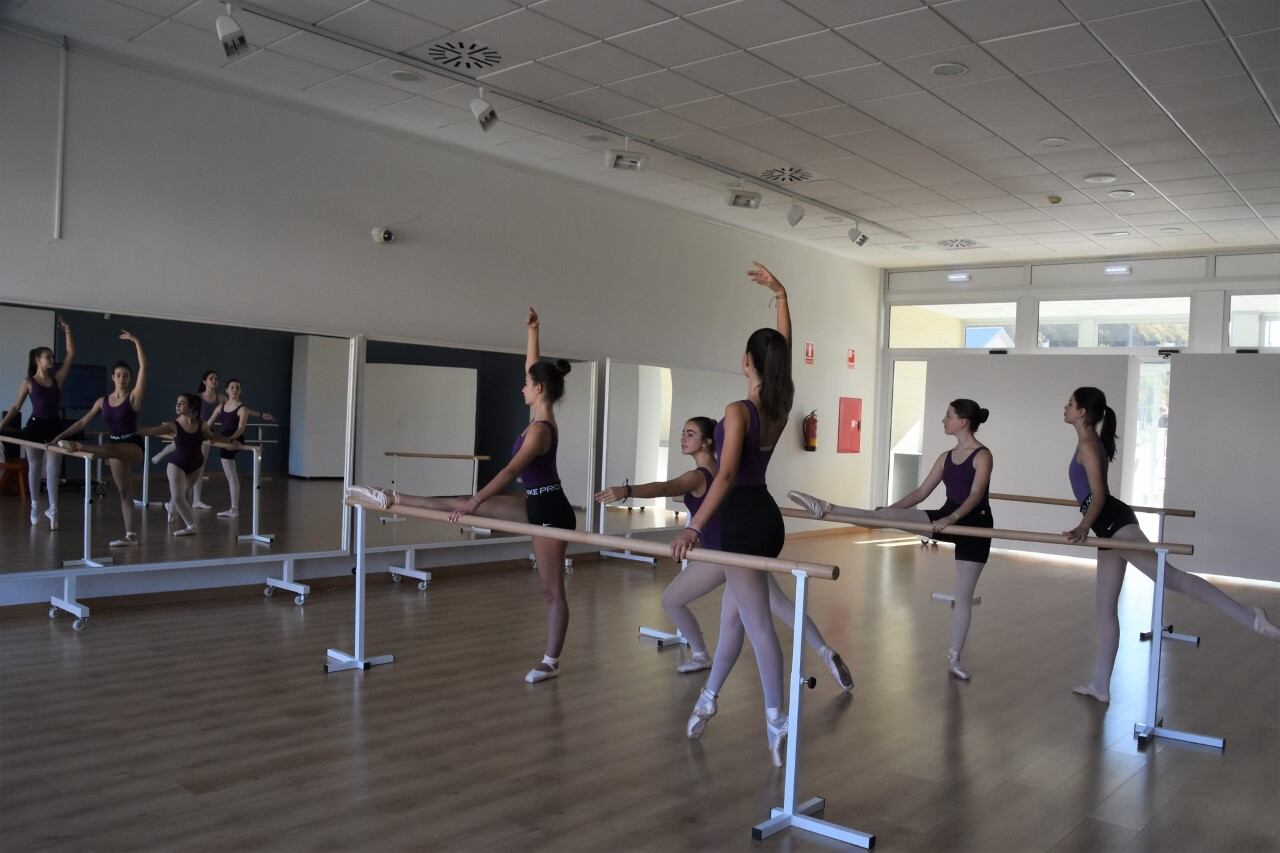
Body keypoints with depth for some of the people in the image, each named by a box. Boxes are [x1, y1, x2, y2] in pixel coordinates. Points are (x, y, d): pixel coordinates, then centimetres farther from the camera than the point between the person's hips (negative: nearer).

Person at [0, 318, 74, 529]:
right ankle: (35, 506, 23)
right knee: (34, 468, 10)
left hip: (54, 427, 2)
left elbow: (71, 355, 3)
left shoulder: (57, 378, 6)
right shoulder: (28, 382, -1)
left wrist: (67, 332, 1)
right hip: (35, 426, -2)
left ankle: (53, 509, -3)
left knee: (52, 470, -2)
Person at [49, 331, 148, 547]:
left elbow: (143, 367, -18)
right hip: (114, 449, 5)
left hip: (132, 446, -5)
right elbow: (83, 422, 12)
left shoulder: (134, 396, -7)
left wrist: (135, 341, -20)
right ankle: (130, 535, 7)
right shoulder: (102, 401, 8)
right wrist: (60, 436, 4)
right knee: (124, 492, 6)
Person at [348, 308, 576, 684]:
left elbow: (510, 472, -27)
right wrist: (531, 332, 12)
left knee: (552, 589, 0)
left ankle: (551, 662, 10)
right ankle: (392, 499, 16)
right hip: (536, 505, 9)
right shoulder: (540, 417, 3)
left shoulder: (540, 429, -23)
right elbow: (532, 367, 14)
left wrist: (474, 502, -24)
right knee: (465, 503, 7)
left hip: (549, 511, -9)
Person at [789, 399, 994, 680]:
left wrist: (952, 518, -40)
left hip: (973, 524, -5)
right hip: (947, 518, 5)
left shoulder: (982, 455, -11)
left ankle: (954, 658, 11)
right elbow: (921, 492, 11)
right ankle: (826, 508, -24)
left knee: (963, 594, 1)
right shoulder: (946, 457, 8)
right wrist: (886, 509, 4)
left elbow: (976, 495, -24)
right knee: (890, 515, -15)